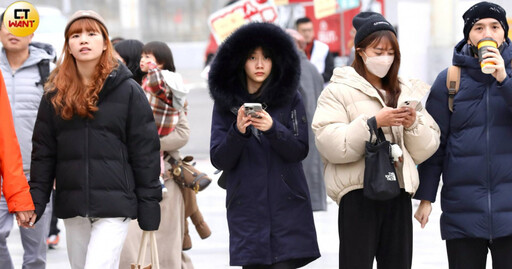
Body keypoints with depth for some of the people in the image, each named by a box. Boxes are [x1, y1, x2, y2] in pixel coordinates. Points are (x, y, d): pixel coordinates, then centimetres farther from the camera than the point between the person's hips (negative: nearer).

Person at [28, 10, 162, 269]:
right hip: (72, 206, 4)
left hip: (114, 206, -4)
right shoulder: (56, 94, 8)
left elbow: (145, 151, -1)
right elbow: (43, 152, 9)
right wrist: (35, 201, 0)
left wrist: (149, 206, -4)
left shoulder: (127, 91, 0)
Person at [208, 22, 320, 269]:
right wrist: (237, 132, -17)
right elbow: (218, 160, 1)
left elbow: (300, 151, -2)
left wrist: (273, 128, -19)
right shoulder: (226, 102, 5)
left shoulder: (290, 98, 4)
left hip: (287, 204, -1)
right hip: (247, 207, 1)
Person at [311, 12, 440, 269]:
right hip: (358, 192, -5)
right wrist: (373, 122, -19)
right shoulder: (339, 91, 0)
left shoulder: (406, 91, 16)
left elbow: (426, 149, 12)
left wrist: (413, 125, -7)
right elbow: (330, 144, -14)